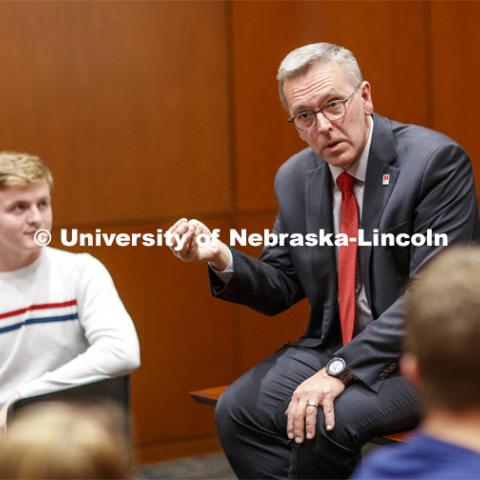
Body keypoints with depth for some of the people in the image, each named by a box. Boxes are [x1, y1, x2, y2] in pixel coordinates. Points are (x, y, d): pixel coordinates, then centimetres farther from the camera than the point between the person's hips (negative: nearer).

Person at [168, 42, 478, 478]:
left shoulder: (436, 160, -15)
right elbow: (281, 288, 10)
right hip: (331, 346, 6)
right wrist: (223, 259, -12)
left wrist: (343, 369, -27)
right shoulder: (295, 178, 4)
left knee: (325, 423, -29)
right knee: (237, 410, -16)